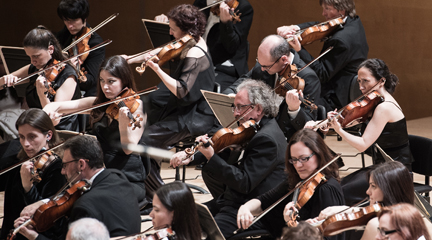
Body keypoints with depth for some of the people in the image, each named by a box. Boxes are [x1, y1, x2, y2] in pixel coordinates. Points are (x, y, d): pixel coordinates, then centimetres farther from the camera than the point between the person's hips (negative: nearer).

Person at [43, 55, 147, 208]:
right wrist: (49, 108, -20)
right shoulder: (98, 104, 10)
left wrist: (123, 125, -31)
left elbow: (129, 148, -13)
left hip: (130, 179, -5)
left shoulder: (136, 105, -4)